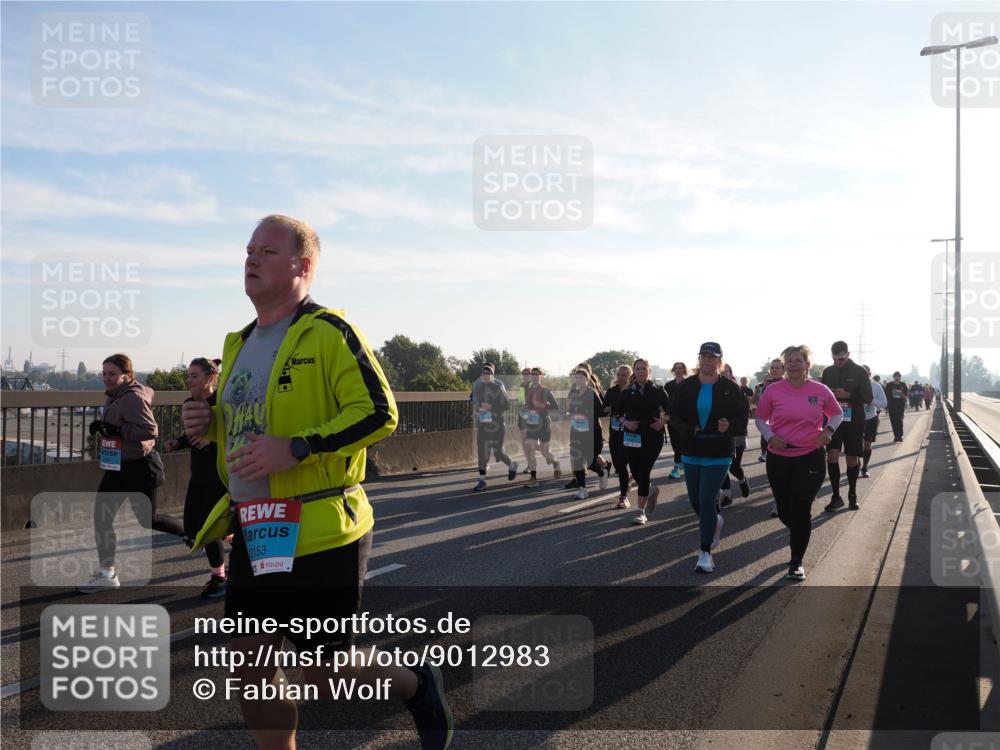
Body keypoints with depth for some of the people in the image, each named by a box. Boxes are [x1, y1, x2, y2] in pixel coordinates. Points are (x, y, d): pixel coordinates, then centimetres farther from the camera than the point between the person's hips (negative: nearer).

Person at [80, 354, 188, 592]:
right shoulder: (112, 397, 8)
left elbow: (150, 430, -28)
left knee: (148, 519, 4)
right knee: (101, 517, 3)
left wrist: (117, 430, -30)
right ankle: (107, 573, 11)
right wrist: (100, 427, 1)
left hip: (140, 467, -9)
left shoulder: (134, 397, -20)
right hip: (115, 467, 9)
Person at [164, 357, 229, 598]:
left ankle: (219, 578, 15)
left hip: (221, 475, -7)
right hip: (198, 475, 8)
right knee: (192, 529, 8)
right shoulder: (190, 404, 7)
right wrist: (177, 443, 1)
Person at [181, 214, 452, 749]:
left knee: (324, 678, 4)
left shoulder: (328, 333, -12)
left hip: (319, 531, -7)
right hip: (253, 534, 8)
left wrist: (296, 448, -25)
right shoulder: (241, 342, 14)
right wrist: (207, 422, 4)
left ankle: (418, 684, 32)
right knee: (250, 671, 10)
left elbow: (379, 414, -19)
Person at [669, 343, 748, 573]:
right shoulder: (687, 386, 1)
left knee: (707, 500, -9)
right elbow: (674, 412, 5)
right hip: (692, 452, 3)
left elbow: (743, 412, 2)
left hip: (719, 453, -3)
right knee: (695, 501, 12)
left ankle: (705, 553, 1)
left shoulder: (730, 388, -5)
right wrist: (687, 428, -13)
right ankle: (714, 522, 46)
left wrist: (730, 426, -17)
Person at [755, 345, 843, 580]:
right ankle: (798, 535, 46)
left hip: (810, 457, -1)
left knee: (801, 511, -4)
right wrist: (769, 436, -11)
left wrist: (829, 429, -7)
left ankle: (796, 562, 11)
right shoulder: (773, 390, -3)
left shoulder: (821, 391, -2)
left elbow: (837, 414, 13)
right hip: (778, 457, 1)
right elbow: (760, 418, 7)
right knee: (784, 510, 10)